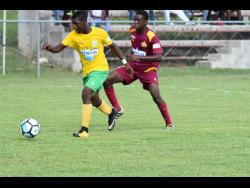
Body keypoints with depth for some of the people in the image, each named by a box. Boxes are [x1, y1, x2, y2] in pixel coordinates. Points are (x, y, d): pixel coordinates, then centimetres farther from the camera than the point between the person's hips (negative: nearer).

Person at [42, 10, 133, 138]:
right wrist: (49, 48, -39)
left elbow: (112, 46, 2)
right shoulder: (73, 36, -9)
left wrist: (125, 62, 5)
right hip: (86, 72, 5)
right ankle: (111, 112, 55)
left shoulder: (100, 33, -14)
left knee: (86, 93, -26)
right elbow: (59, 48, -17)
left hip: (100, 70, -5)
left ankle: (84, 129, -24)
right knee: (94, 100, 22)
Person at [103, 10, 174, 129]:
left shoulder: (152, 37, -23)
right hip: (132, 66, 6)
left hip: (148, 69, -6)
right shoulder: (132, 30, -3)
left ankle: (169, 123, 0)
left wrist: (138, 57, -40)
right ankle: (117, 110, 4)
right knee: (107, 80, -9)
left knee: (156, 97, -18)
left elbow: (159, 57, -33)